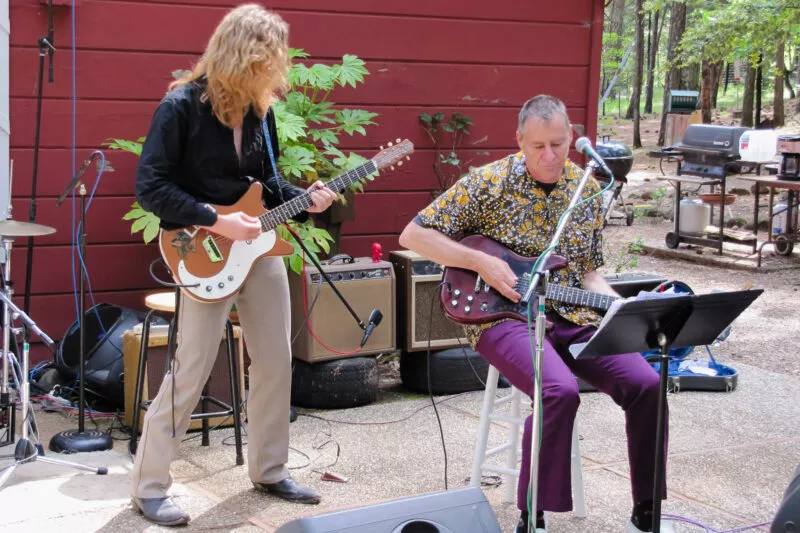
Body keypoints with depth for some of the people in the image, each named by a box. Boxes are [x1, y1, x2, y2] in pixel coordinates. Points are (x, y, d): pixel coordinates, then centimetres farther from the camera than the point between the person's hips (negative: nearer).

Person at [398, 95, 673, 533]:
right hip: (504, 316, -5)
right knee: (560, 390, -33)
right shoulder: (489, 183, -7)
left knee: (645, 385, -16)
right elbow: (413, 235, -6)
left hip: (573, 317, 5)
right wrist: (480, 262, -15)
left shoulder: (588, 190, 8)